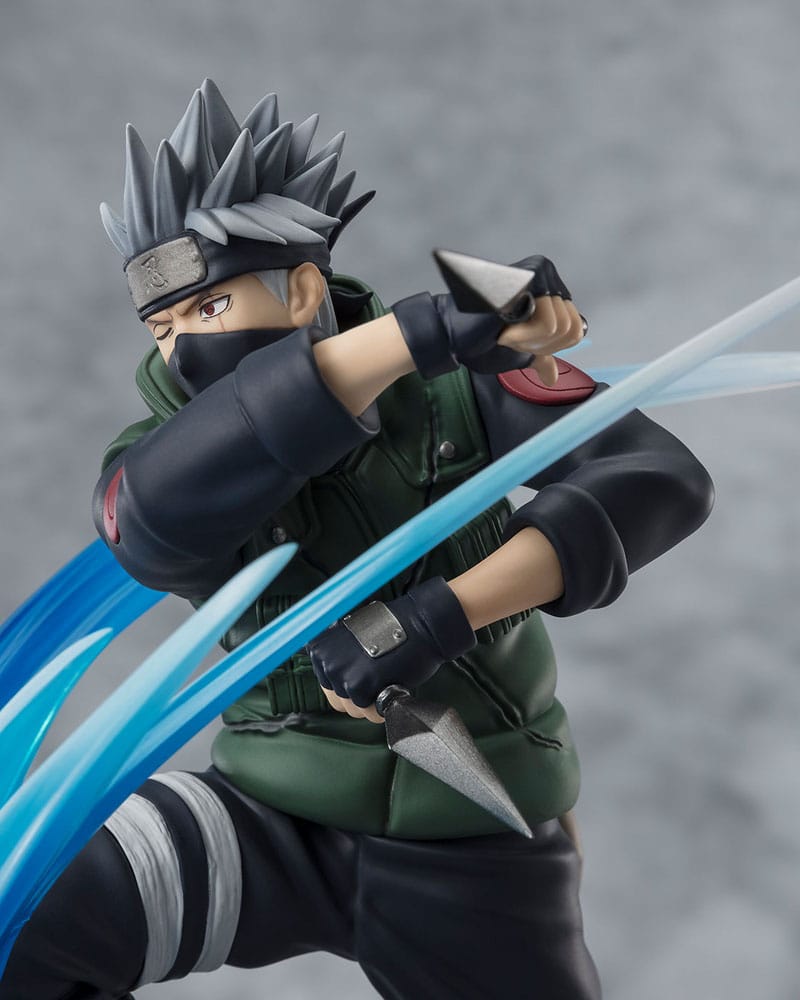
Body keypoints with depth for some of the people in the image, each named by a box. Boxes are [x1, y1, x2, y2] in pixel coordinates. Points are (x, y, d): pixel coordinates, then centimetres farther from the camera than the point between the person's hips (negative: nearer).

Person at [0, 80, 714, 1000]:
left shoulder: (460, 378, -13)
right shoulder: (164, 451, -11)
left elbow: (663, 480, -23)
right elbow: (155, 517, -36)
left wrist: (440, 612, -35)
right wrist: (422, 329, -42)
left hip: (468, 843, 0)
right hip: (276, 822, 1)